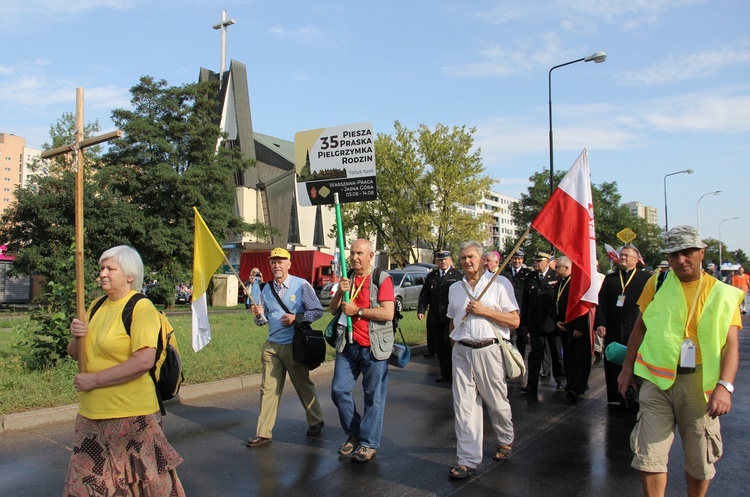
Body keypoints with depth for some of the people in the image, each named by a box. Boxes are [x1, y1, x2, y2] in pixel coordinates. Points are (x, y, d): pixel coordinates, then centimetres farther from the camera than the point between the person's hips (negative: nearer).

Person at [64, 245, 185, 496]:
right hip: (92, 412, 7)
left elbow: (144, 361, -24)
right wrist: (76, 337, -4)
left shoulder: (141, 308, -13)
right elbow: (75, 354, 18)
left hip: (130, 414, -7)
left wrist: (95, 379, -18)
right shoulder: (97, 306, 11)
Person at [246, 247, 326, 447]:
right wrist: (259, 315, -9)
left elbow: (318, 311, -7)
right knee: (268, 389, 3)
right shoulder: (267, 289, 9)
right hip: (272, 346, 4)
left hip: (294, 346, -4)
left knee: (304, 386, 10)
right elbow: (263, 321, 13)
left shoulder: (301, 285, -6)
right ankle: (263, 432, 11)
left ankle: (316, 421, 29)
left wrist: (296, 318, -18)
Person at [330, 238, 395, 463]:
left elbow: (388, 313, -16)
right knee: (339, 390, 6)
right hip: (348, 345, 6)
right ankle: (354, 433, 26)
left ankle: (369, 443, 15)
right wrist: (339, 292, -8)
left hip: (374, 347, -6)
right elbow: (333, 310, 12)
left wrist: (357, 310, -15)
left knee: (373, 396, 1)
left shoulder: (382, 279, -6)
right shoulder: (347, 279, 13)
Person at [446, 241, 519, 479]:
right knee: (464, 405, 1)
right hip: (461, 351, 4)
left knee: (496, 402, 10)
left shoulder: (499, 283, -2)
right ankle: (468, 460, 9)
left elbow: (514, 320, -7)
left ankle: (506, 441, 38)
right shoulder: (455, 288, 13)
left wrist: (483, 310, -15)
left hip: (489, 350, -3)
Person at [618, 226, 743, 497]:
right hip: (657, 380, 0)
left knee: (700, 458, 13)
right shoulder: (656, 283, 4)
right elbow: (640, 326, 11)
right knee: (649, 455, 0)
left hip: (700, 382, 0)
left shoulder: (721, 293, 0)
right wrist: (627, 368, 12)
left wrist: (725, 386, -20)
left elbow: (731, 344, -7)